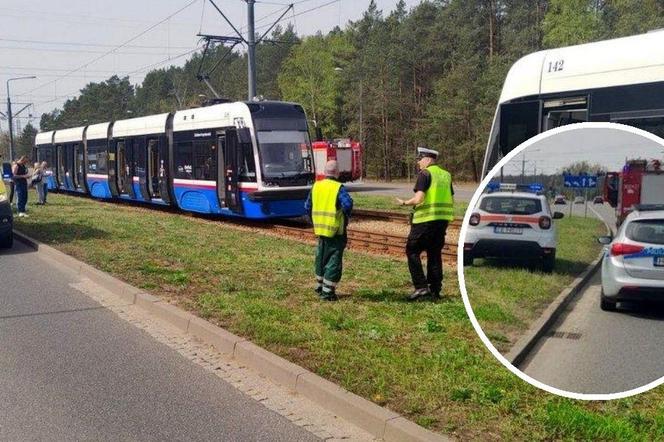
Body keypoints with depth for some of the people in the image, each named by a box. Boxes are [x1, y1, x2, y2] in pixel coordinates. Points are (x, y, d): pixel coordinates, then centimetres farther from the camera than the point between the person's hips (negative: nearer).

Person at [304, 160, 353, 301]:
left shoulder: (316, 186, 5)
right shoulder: (338, 187, -13)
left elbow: (308, 206, 10)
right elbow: (348, 204, -27)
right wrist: (346, 217, -9)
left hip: (320, 229, 6)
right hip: (336, 231, -6)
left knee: (321, 257, 21)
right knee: (334, 261, 2)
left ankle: (320, 287, 33)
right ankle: (327, 292, 2)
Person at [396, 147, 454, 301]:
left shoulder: (425, 173, -9)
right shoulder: (446, 174, 14)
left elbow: (418, 199, -18)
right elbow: (451, 201, 16)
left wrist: (404, 203, -2)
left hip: (426, 219, -8)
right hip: (443, 219, 8)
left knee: (412, 251, 1)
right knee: (435, 253, 13)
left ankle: (421, 286, -6)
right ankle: (435, 290, 15)